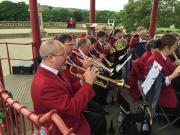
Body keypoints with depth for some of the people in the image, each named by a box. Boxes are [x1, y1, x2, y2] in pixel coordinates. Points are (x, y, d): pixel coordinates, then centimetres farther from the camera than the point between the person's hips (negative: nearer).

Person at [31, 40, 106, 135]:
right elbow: (72, 108, -32)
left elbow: (68, 91, 5)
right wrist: (88, 83, -26)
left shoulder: (53, 71, -4)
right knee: (99, 121, 2)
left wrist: (82, 83, -11)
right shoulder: (44, 85, -33)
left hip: (67, 114, 8)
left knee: (100, 119, 11)